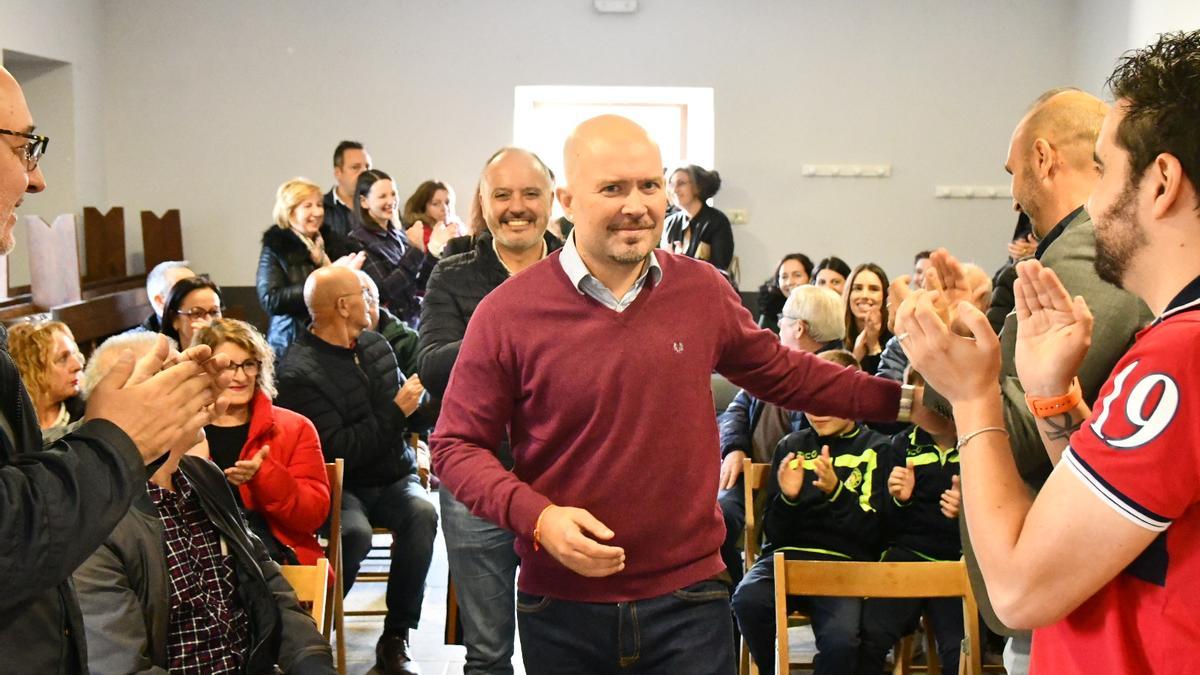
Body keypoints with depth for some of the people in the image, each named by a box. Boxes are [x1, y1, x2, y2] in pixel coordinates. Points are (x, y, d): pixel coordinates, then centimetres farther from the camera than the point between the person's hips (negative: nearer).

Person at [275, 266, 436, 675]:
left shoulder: (375, 345, 9)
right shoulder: (299, 373, -14)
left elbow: (404, 403, 25)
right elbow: (337, 450, -19)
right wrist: (395, 414, -15)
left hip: (393, 477, 5)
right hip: (342, 487, -5)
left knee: (422, 512, -28)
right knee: (355, 532, -36)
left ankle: (395, 638, -19)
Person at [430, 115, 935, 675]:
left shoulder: (705, 291, 1)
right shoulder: (507, 313, -8)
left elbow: (782, 373, 17)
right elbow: (455, 445, -3)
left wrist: (899, 399, 12)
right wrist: (537, 516, -18)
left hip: (688, 597, 2)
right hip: (561, 609, -1)